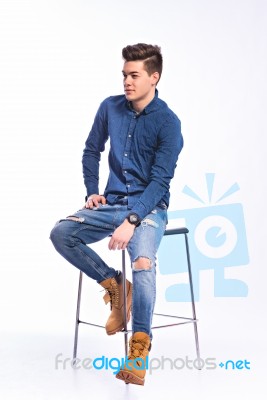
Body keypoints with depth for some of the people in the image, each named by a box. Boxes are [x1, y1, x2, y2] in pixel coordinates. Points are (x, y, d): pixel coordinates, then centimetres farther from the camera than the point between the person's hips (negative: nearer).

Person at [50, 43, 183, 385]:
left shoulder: (168, 122, -11)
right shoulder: (110, 107, 4)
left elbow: (160, 180, -16)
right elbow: (92, 151, 19)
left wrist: (131, 221, -27)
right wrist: (92, 191, 6)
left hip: (149, 207, -5)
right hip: (112, 203, 5)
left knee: (142, 261, -33)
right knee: (61, 234, -18)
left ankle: (140, 349, -22)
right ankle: (115, 286, 1)